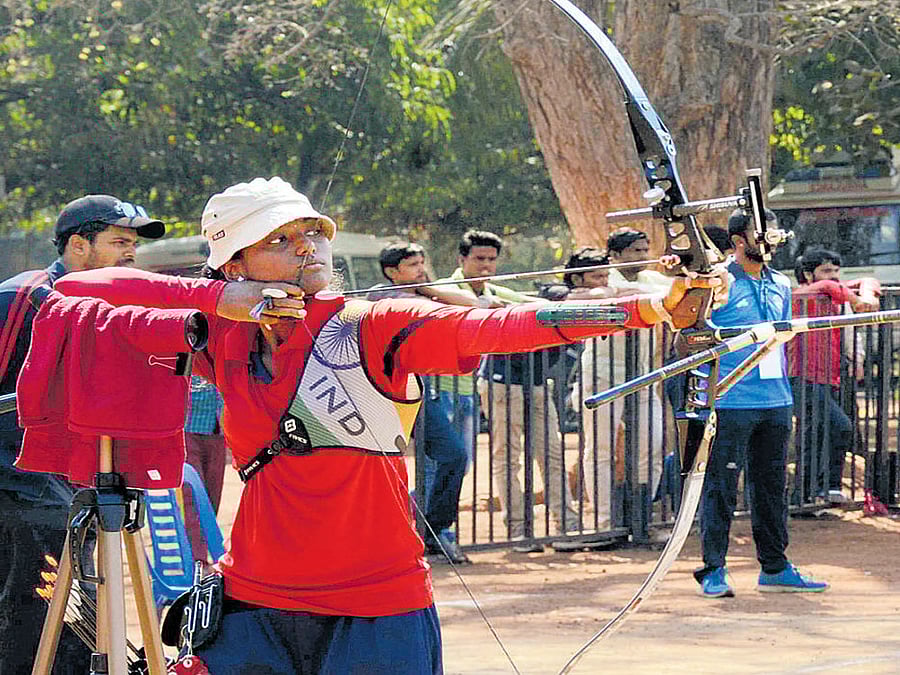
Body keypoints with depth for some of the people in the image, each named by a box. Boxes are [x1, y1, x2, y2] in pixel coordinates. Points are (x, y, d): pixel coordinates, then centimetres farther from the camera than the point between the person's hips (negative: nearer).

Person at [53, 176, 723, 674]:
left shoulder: (374, 327, -5)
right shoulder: (226, 340, 5)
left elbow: (495, 325, -20)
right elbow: (77, 290, 7)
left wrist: (648, 307, -35)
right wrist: (218, 299, -5)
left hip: (378, 611, -3)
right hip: (257, 607, 3)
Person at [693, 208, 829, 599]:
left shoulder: (780, 285, 15)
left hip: (776, 401, 6)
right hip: (730, 402, -6)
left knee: (771, 485, 11)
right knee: (721, 486, -3)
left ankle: (775, 567, 18)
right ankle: (713, 570, 3)